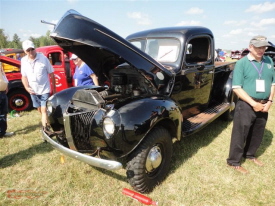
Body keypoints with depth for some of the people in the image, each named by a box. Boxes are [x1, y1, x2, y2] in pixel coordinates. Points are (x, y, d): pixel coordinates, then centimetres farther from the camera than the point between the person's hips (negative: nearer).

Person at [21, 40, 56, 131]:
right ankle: (46, 125, 38)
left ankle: (45, 130, -6)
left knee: (44, 110, -9)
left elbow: (51, 74, -6)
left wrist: (54, 88, -3)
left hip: (44, 89, -5)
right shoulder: (23, 61, 0)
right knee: (40, 110, 17)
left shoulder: (43, 58, -12)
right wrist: (27, 87, -7)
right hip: (33, 91, 5)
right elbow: (24, 76, 9)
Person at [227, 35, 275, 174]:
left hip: (263, 105, 6)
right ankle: (234, 162, 16)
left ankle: (249, 154, 40)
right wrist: (253, 103, -18)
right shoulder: (242, 63, -10)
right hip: (246, 105, -6)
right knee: (240, 134, 2)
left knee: (257, 133, 18)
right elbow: (237, 87, -15)